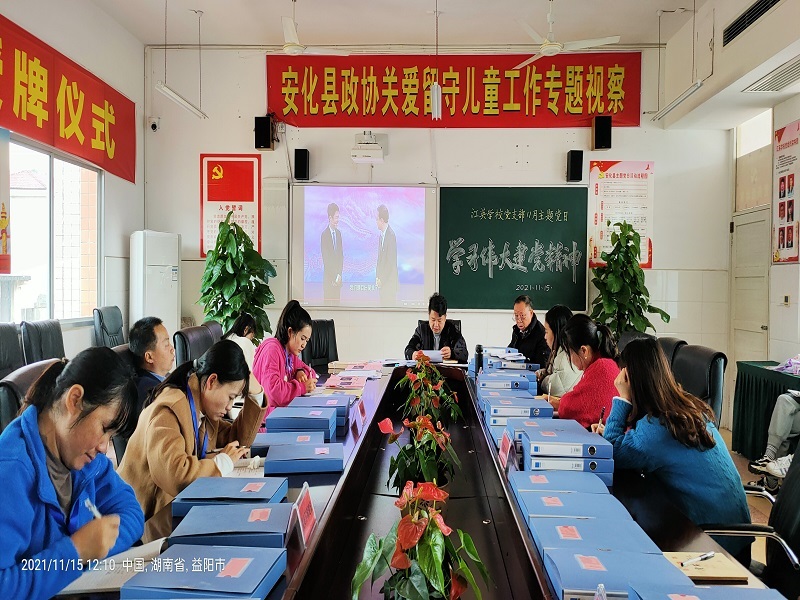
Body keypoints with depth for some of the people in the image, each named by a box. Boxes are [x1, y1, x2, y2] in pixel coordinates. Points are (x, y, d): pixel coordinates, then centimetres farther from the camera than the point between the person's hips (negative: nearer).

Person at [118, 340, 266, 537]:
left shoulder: (202, 409, 7)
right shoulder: (168, 411, -22)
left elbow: (237, 440, 16)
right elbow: (175, 474, -36)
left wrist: (256, 395, 5)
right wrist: (223, 460, -20)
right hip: (148, 518, -9)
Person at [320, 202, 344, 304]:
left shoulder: (338, 233, 10)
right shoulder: (324, 234, -12)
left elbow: (341, 255, 11)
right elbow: (325, 258, -15)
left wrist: (339, 274, 0)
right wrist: (333, 276, -13)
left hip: (338, 277, 6)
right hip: (328, 277, -6)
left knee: (337, 302, 9)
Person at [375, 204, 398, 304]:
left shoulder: (391, 235, -17)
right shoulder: (381, 235, 10)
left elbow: (391, 262, -19)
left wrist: (381, 280, -13)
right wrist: (377, 278, 5)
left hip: (389, 283, -8)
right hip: (382, 282, 8)